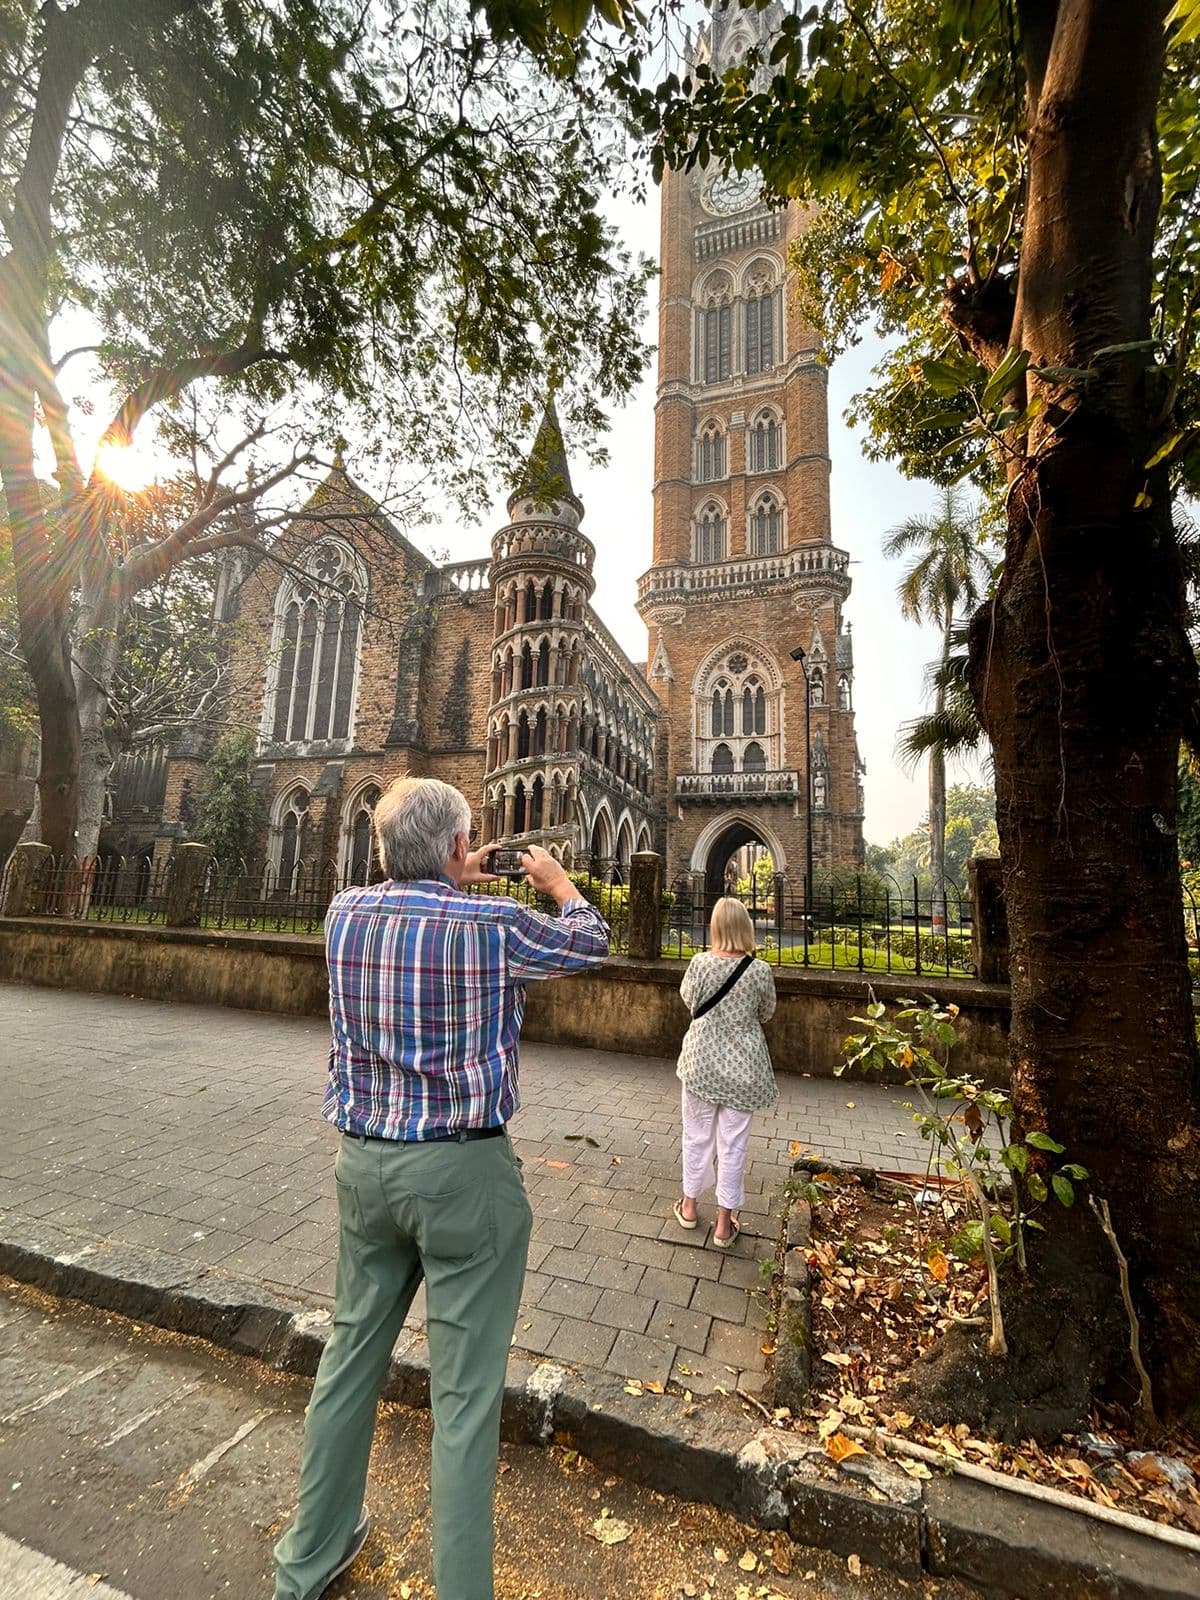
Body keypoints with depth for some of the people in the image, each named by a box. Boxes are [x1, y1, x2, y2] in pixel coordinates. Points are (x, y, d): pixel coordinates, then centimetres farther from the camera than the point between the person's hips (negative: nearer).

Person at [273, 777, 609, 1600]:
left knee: (351, 1356, 25)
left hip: (364, 1163, 6)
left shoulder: (345, 913, -4)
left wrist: (455, 881, 25)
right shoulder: (494, 925, -18)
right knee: (466, 1392, 10)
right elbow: (591, 939, 1)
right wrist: (556, 878, 18)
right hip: (465, 1172, -6)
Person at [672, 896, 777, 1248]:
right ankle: (724, 1223, 24)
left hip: (701, 1063, 1)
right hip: (742, 1069, 0)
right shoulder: (760, 970, -15)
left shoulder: (700, 963, -15)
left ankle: (689, 1206, 35)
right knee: (732, 1143, 12)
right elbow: (766, 1012, 2)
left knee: (697, 1135, 18)